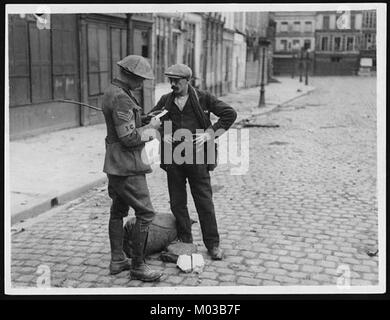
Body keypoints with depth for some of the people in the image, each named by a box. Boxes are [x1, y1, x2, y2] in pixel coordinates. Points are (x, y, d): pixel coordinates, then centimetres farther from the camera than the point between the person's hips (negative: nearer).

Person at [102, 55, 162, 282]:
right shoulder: (121, 98, -20)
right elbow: (129, 138, -24)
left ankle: (117, 260, 27)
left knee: (118, 211, 17)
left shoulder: (113, 92, 12)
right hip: (127, 167, -11)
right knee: (145, 213, -5)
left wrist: (151, 122, 9)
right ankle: (138, 266, 3)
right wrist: (151, 128, -9)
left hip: (116, 165, 11)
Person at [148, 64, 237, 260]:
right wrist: (162, 134, -1)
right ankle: (184, 242, 24)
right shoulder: (165, 100, 7)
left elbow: (230, 114, -2)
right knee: (177, 203, 9)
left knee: (205, 202, 1)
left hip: (197, 158, -3)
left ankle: (213, 245, 12)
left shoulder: (202, 98, -2)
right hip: (172, 159, 3)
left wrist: (209, 133, -10)